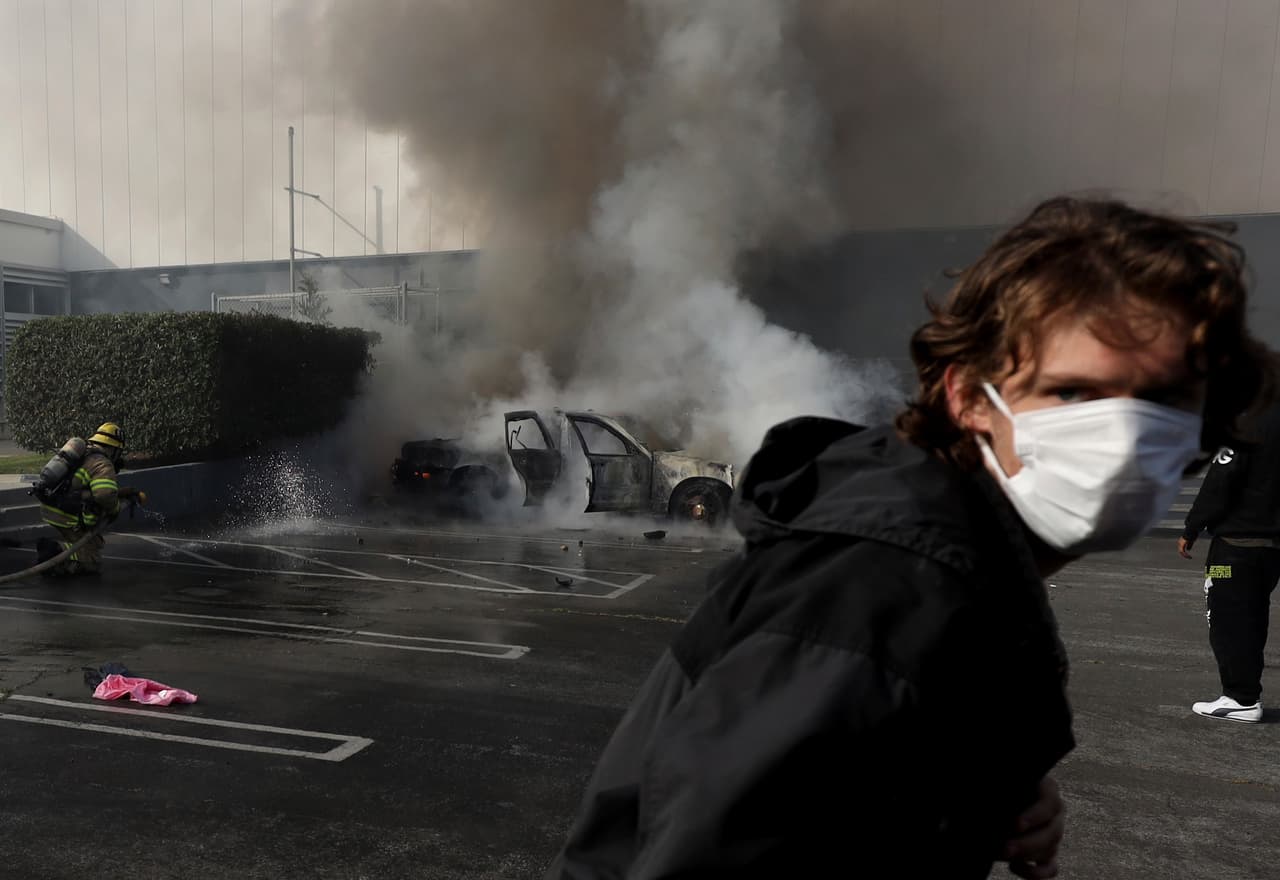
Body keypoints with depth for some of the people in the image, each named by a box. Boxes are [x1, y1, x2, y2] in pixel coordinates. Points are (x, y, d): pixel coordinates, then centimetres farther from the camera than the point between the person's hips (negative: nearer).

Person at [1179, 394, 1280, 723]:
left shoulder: (1247, 421, -16)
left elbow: (1219, 483, -18)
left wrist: (1191, 531, -11)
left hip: (1237, 540, -8)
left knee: (1228, 620, 0)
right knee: (1253, 619, 16)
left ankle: (1242, 699, 2)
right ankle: (1247, 692, 22)